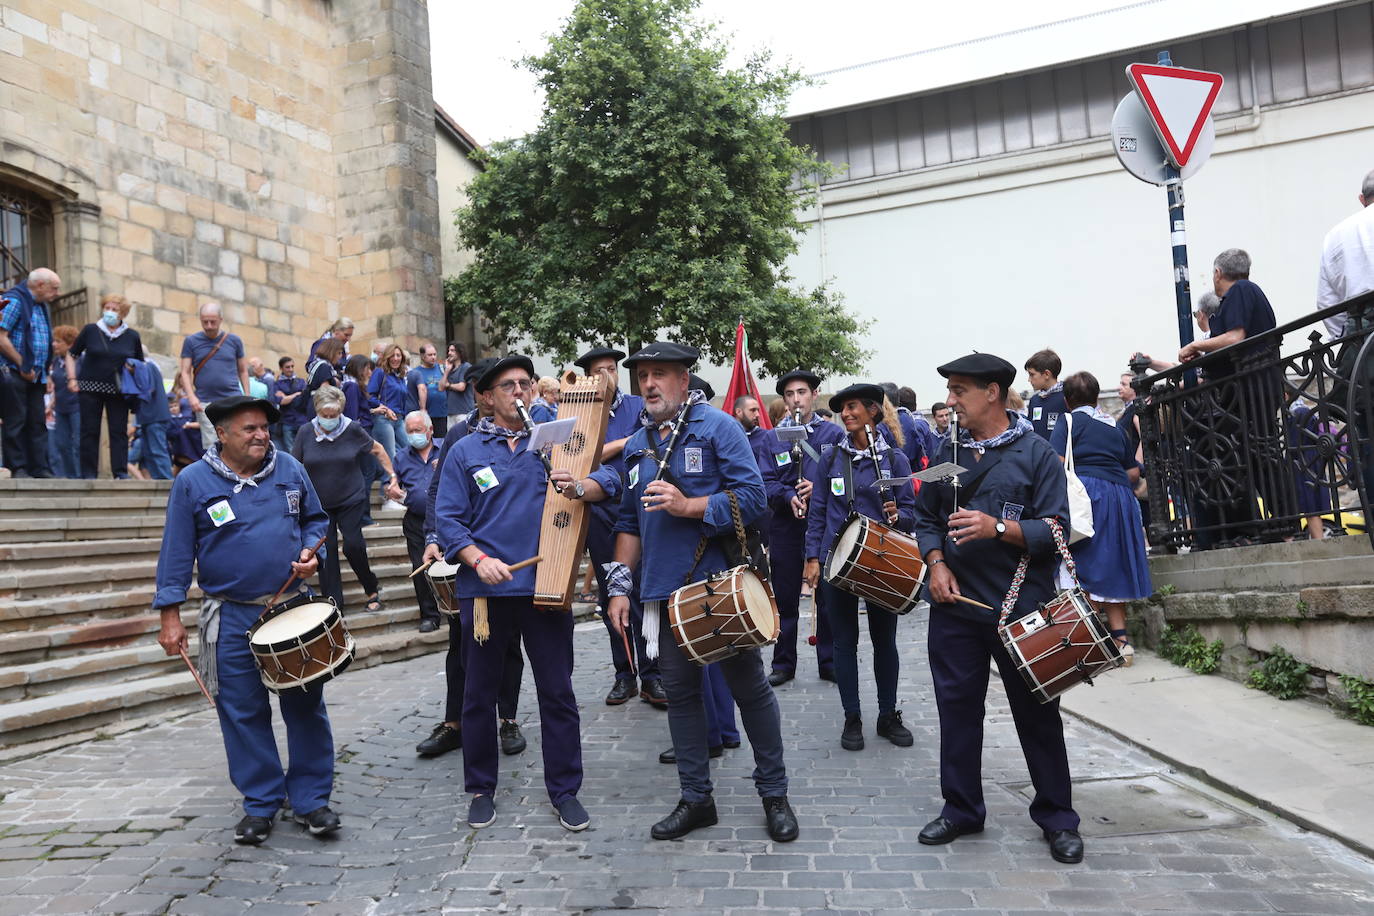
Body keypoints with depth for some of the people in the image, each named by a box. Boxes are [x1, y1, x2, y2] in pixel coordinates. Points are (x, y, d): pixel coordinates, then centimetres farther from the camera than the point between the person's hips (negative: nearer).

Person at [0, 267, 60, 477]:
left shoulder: (41, 306, 17)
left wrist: (44, 373, 14)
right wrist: (23, 366, -14)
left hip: (34, 376, 8)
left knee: (38, 422, 6)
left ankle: (40, 468, 7)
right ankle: (18, 468, 2)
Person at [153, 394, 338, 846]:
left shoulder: (289, 469, 3)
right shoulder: (193, 481, -3)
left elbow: (315, 519, 14)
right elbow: (177, 551, -1)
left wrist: (310, 552, -7)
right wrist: (170, 615, -4)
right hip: (231, 618, -1)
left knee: (306, 707, 5)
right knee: (243, 712, 6)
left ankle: (311, 799, 18)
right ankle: (260, 804, 22)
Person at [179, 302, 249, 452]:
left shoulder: (234, 340, 7)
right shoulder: (191, 341, 5)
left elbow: (243, 370, 13)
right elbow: (185, 372, 3)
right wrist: (192, 397, -11)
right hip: (205, 403, 0)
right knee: (211, 447, 2)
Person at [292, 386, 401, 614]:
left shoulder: (352, 429, -8)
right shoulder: (306, 432, -6)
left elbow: (378, 450, 4)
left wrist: (392, 477, -1)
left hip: (351, 500, -1)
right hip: (319, 504, 2)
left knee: (353, 545, -11)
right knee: (326, 552, 1)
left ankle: (372, 589, 13)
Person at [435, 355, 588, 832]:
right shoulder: (466, 452, 4)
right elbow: (448, 518, 0)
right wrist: (478, 559, -15)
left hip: (546, 586, 1)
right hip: (487, 590, 0)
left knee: (557, 691, 5)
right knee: (480, 693, 11)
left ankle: (564, 789, 20)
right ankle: (481, 789, 29)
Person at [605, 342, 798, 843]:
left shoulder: (718, 427, -5)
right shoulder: (637, 445, 12)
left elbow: (752, 496, -14)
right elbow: (628, 521, 16)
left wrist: (687, 506, -21)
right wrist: (620, 585, 10)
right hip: (665, 591, 6)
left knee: (750, 688, 5)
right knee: (680, 692, 11)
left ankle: (774, 794, 22)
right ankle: (696, 799, 26)